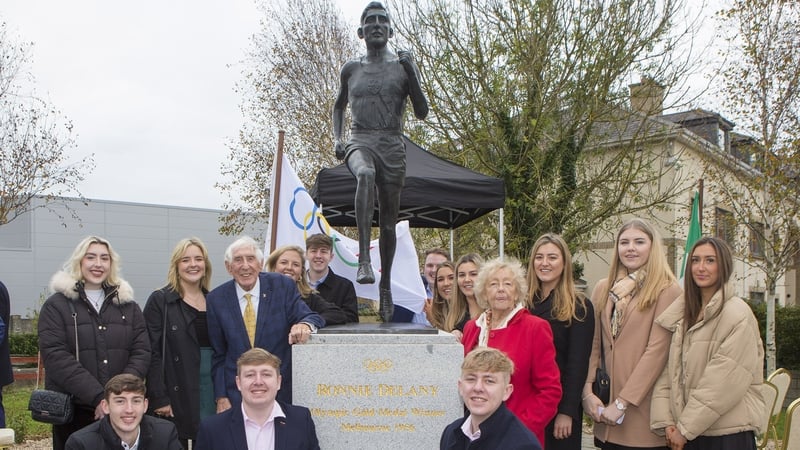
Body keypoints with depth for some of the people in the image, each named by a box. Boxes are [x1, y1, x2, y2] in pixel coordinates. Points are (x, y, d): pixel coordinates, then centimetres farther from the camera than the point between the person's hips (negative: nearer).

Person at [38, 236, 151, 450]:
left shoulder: (127, 305, 11)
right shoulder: (56, 305, 1)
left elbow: (142, 352, 4)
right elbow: (56, 356, -10)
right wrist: (97, 397, -19)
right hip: (73, 408, -2)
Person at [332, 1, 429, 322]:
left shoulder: (403, 66, 9)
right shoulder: (351, 69, 13)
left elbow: (422, 113, 4)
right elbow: (339, 106, 28)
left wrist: (411, 74, -7)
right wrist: (336, 138, 12)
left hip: (392, 146, 1)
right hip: (359, 142, -1)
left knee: (389, 221, 3)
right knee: (365, 174, -38)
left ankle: (385, 286, 21)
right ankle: (364, 259, -42)